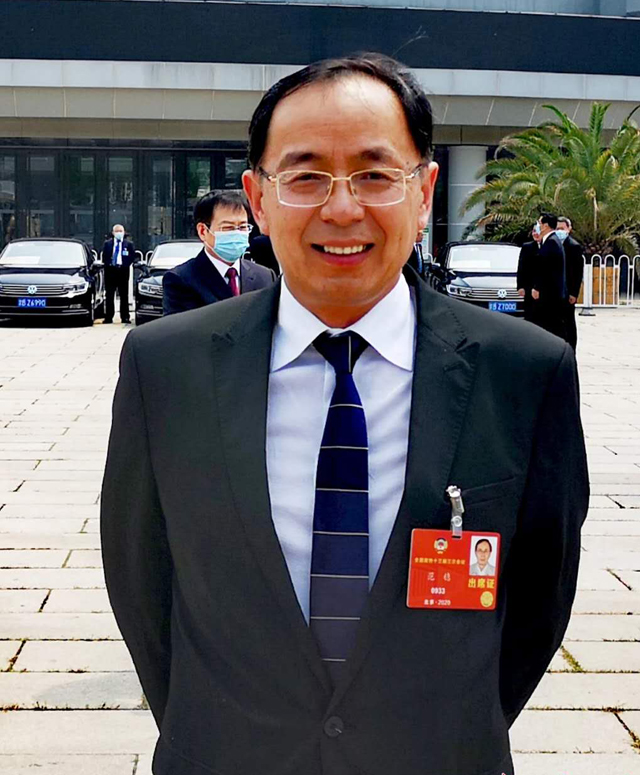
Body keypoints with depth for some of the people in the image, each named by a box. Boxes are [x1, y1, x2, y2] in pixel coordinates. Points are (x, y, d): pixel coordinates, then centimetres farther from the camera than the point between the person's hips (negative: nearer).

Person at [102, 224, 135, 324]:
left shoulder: (129, 244, 6)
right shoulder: (107, 244, 11)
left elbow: (132, 257, 0)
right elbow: (104, 257, 7)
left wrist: (124, 265, -10)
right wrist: (109, 264, -8)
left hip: (123, 271, -1)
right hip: (110, 271, 1)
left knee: (124, 296, 1)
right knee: (109, 296, 2)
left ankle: (125, 317, 4)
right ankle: (108, 317, 4)